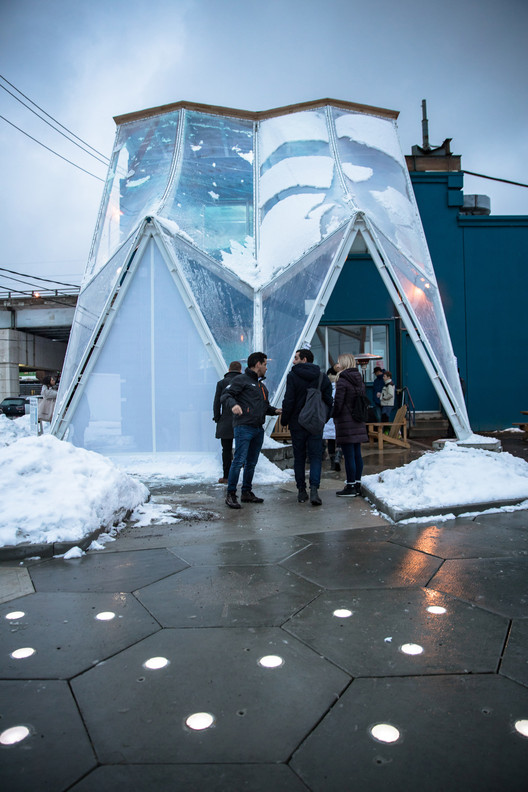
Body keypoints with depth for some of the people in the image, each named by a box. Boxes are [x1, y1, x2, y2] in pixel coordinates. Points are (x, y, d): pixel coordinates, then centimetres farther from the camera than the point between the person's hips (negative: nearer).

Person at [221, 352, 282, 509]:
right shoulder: (241, 379, -2)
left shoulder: (261, 385, 25)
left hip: (258, 429, 8)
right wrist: (233, 404, -29)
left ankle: (247, 493, 21)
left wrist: (275, 410, 8)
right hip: (243, 427, -8)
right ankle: (230, 494, -3)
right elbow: (225, 396, -10)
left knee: (252, 462, 12)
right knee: (239, 461, -11)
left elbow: (265, 406, 28)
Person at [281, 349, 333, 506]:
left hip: (297, 424, -2)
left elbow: (288, 401, -11)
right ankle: (314, 489, -12)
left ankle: (301, 491, 13)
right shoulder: (323, 377, 4)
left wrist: (284, 420, 1)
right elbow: (328, 401, 6)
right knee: (316, 457, 4)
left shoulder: (293, 376, -7)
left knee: (299, 457, 9)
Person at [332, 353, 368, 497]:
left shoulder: (342, 380, -13)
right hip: (358, 422, 8)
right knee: (357, 454, 12)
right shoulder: (359, 380, 12)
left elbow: (338, 403, -15)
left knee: (348, 455, -3)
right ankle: (357, 485, 19)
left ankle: (350, 487, 2)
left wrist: (334, 415, 2)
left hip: (345, 421, -8)